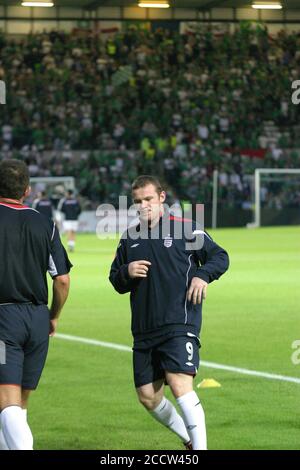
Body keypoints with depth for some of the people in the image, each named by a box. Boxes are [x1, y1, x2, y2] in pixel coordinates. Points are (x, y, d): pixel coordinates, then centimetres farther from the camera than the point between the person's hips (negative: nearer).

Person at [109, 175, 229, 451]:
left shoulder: (185, 229, 0)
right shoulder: (130, 238, 14)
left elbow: (220, 257, 4)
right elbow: (116, 281, 20)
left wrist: (203, 275, -15)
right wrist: (127, 272, -3)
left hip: (180, 325, -6)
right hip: (144, 331, 6)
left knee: (180, 385, -22)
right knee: (148, 397, 7)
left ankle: (201, 448, -18)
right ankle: (189, 439, 28)